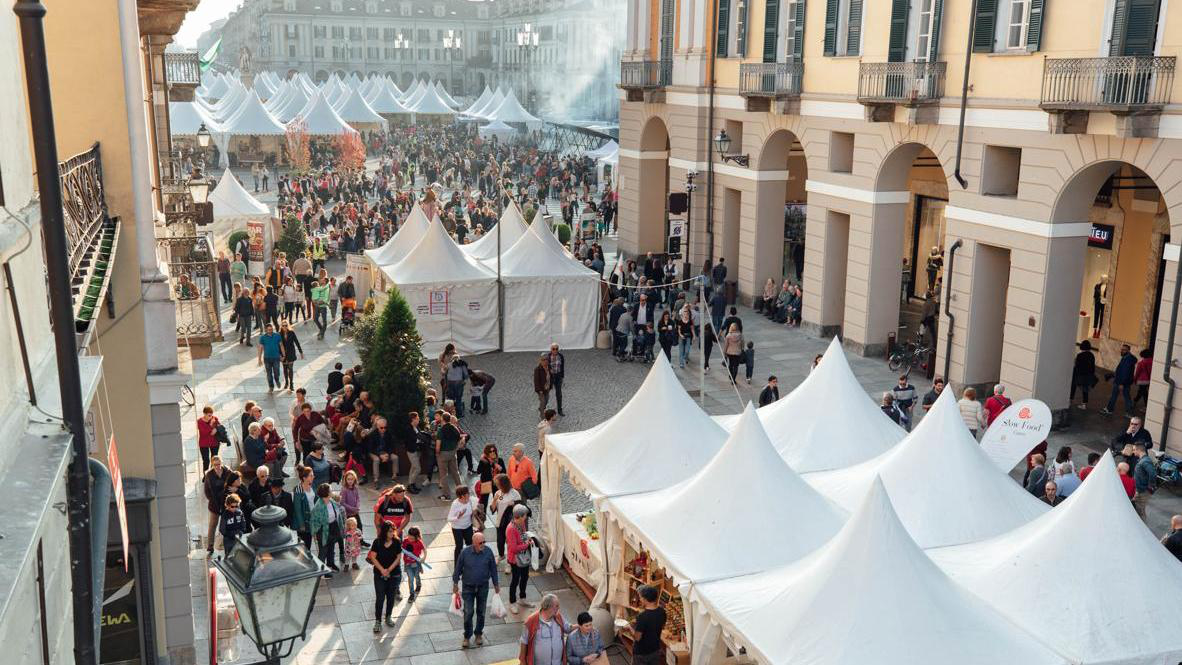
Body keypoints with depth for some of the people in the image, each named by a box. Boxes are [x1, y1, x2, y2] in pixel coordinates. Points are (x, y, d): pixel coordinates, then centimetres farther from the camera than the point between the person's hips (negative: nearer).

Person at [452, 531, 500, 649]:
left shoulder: (488, 552, -13)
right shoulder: (465, 552, -17)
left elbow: (493, 569, 0)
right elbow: (458, 568, -3)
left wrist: (496, 584, 6)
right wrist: (455, 583, 4)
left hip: (483, 587, 1)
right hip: (468, 587, -1)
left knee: (481, 612, 13)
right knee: (468, 612, -1)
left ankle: (479, 634, 32)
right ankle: (467, 636, 16)